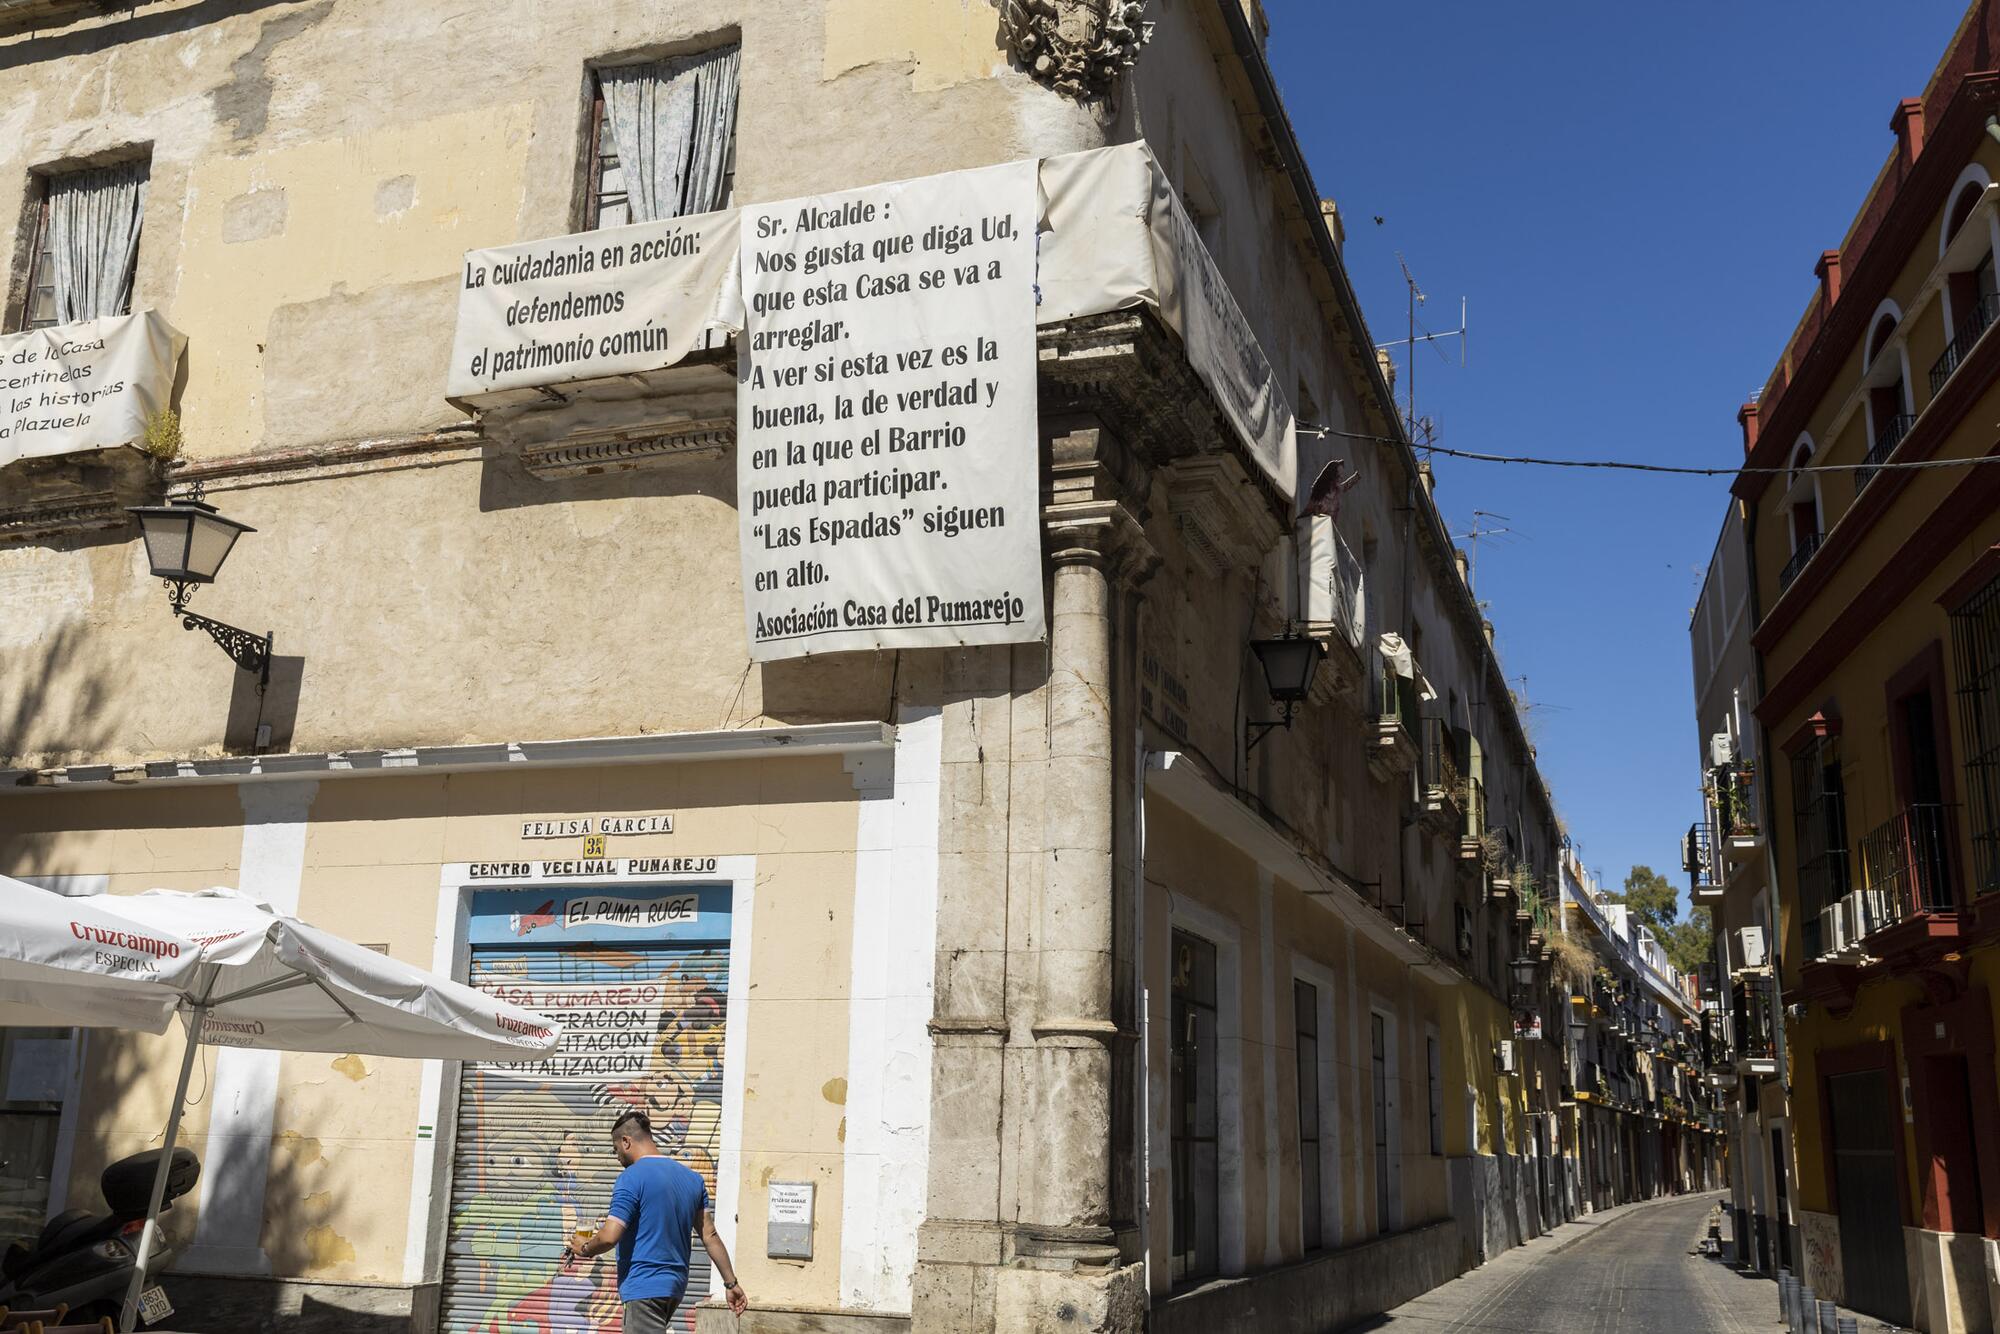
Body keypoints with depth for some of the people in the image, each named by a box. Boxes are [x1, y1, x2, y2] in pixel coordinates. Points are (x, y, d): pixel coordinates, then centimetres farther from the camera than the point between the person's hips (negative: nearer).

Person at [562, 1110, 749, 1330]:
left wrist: (584, 1250, 2)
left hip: (645, 1288, -8)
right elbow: (710, 1236, 8)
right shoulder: (692, 1178, 10)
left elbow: (609, 1237, -18)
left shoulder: (631, 1178, -12)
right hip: (676, 1285, 8)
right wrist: (731, 1282, 10)